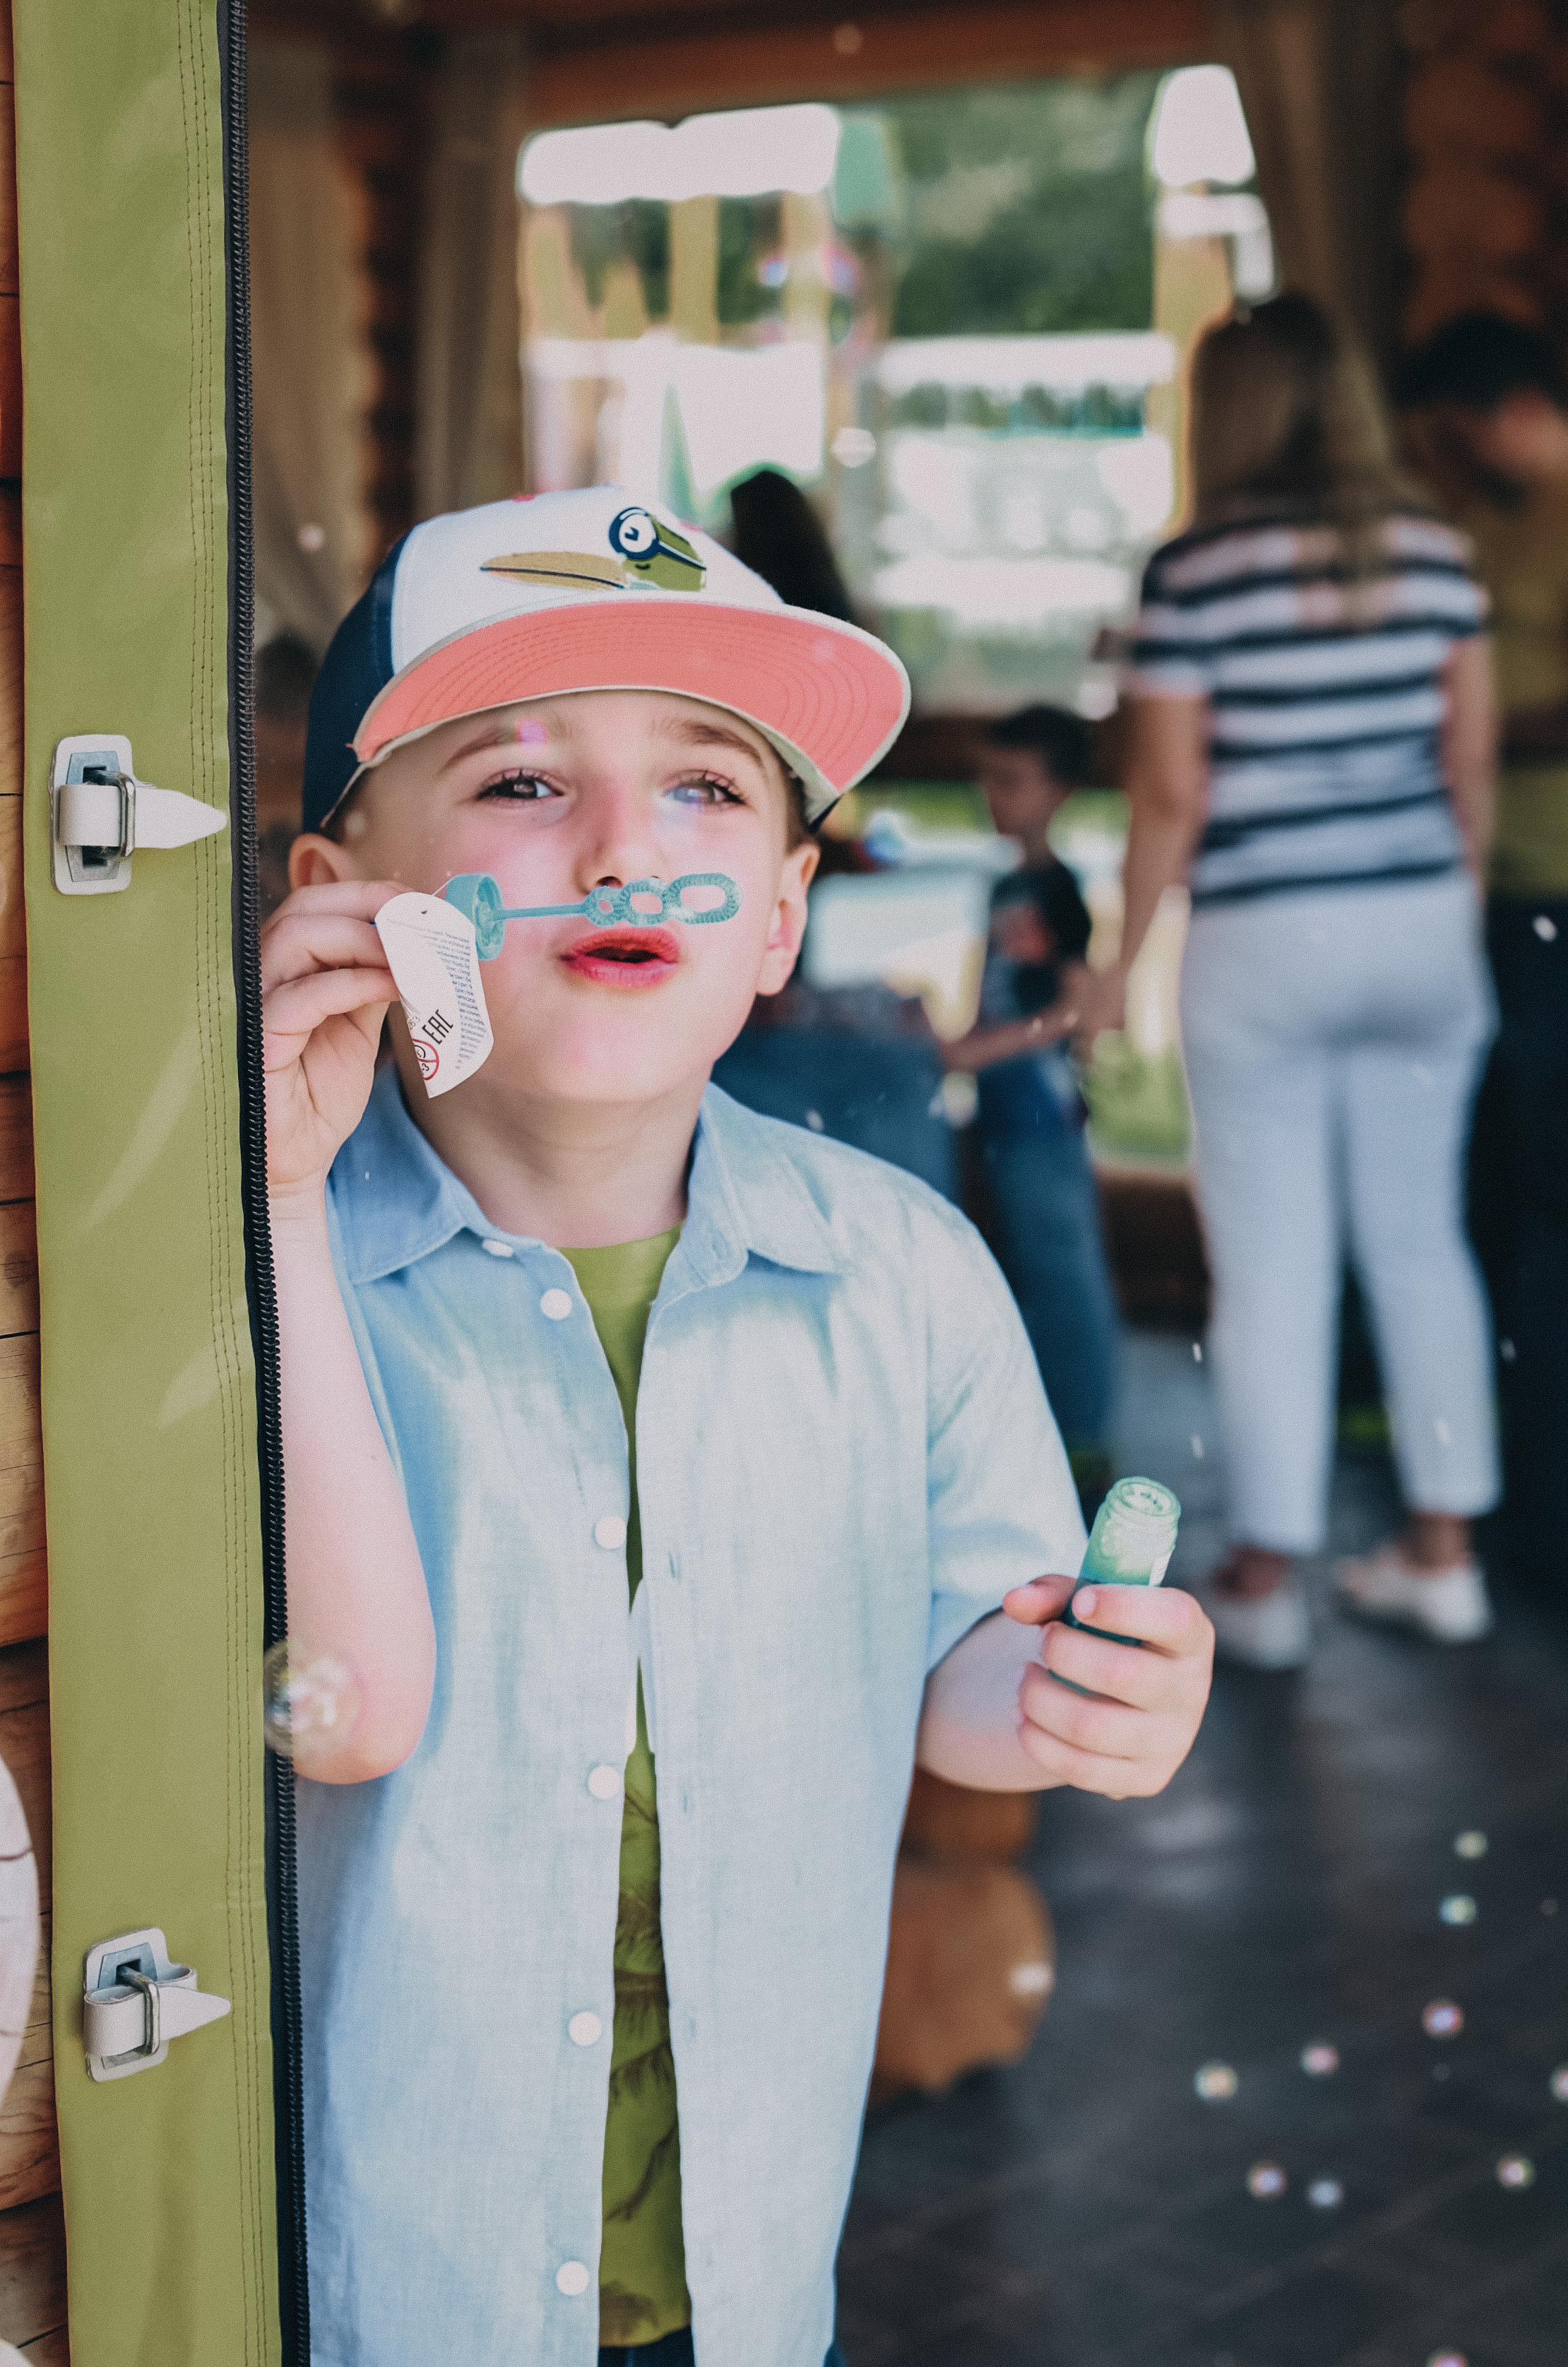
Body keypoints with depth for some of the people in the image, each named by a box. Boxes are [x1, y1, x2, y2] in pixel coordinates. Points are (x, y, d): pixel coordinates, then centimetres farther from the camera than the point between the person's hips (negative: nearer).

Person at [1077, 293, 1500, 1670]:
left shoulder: (1196, 569, -9)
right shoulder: (1435, 550, 3)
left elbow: (1170, 796, -9)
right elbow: (1472, 760, 7)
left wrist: (1124, 962, 1)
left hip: (1263, 943, -4)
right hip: (1423, 932, 4)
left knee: (1273, 1266, 2)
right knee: (1421, 1240, 13)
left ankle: (1266, 1581, 9)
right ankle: (1443, 1554, 20)